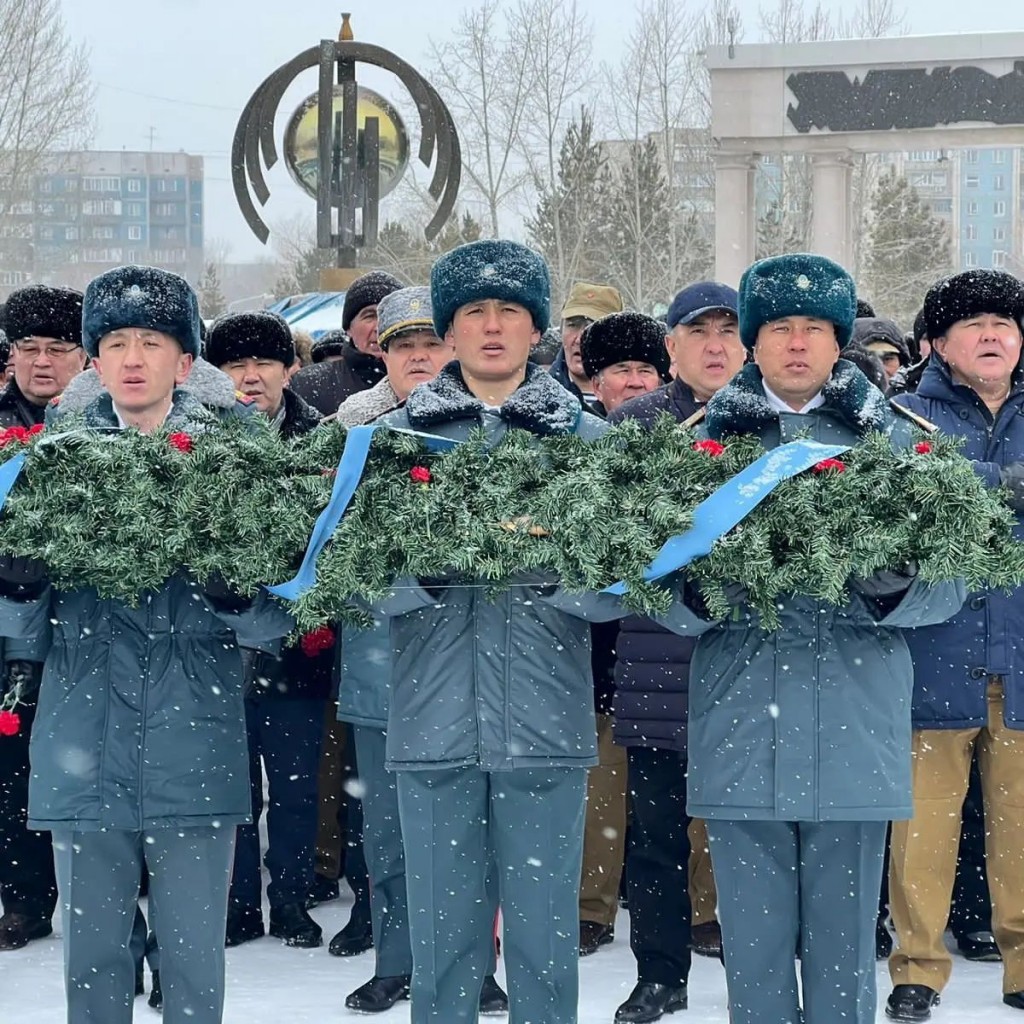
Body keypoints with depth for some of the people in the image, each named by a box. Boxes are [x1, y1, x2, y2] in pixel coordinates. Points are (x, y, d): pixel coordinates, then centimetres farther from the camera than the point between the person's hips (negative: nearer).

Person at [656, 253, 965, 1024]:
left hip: (853, 731, -1)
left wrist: (889, 588, -20)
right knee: (753, 949, 6)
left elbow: (948, 585, 1)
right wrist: (701, 592, -19)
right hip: (741, 733, 1)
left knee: (844, 948, 5)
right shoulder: (706, 440, 8)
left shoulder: (892, 440, 6)